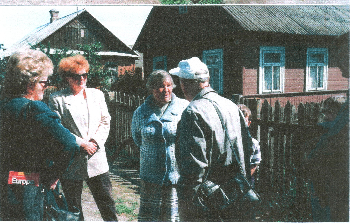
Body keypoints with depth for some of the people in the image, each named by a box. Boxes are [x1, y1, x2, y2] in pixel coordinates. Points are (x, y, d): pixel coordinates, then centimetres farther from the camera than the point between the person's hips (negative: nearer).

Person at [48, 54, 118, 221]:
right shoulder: (57, 99, -2)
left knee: (107, 202, 7)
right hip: (71, 162, -2)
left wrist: (96, 141, -6)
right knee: (73, 208, 10)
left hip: (97, 159, 3)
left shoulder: (97, 94, 11)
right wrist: (81, 144, -12)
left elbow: (105, 121, 10)